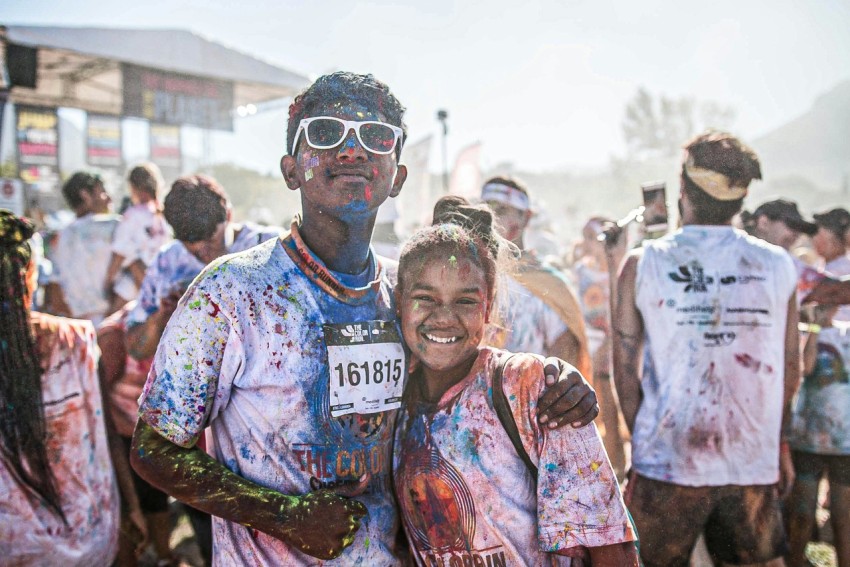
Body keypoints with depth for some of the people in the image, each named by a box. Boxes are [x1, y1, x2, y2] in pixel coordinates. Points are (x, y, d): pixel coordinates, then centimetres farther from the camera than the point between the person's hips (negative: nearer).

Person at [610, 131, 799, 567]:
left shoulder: (642, 264, -5)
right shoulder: (778, 266, -1)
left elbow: (625, 369, -3)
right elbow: (790, 371, 6)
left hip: (666, 463, -1)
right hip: (754, 466, 2)